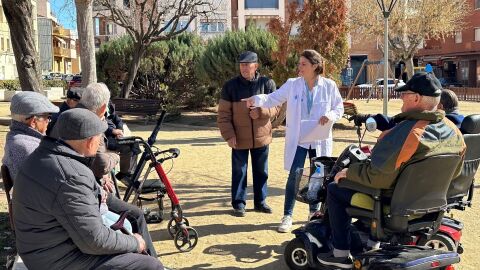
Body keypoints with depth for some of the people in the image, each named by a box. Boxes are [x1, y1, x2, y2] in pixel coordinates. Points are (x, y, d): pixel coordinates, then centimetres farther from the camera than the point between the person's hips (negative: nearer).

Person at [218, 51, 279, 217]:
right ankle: (239, 203, 19)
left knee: (261, 172, 13)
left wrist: (261, 111, -20)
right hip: (239, 138, -1)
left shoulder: (267, 84, -1)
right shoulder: (230, 86, -3)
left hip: (261, 137, 2)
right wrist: (229, 134, -13)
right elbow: (223, 114, -4)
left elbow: (276, 107, -1)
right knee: (239, 172, 6)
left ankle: (260, 202, 28)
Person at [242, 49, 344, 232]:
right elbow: (273, 99, -7)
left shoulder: (329, 86, -3)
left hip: (320, 140, 1)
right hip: (297, 140, -1)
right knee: (294, 176, -4)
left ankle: (314, 212, 32)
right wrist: (256, 100, -26)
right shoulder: (292, 84, -1)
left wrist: (330, 115, -18)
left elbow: (339, 108, 3)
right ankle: (287, 216, 8)